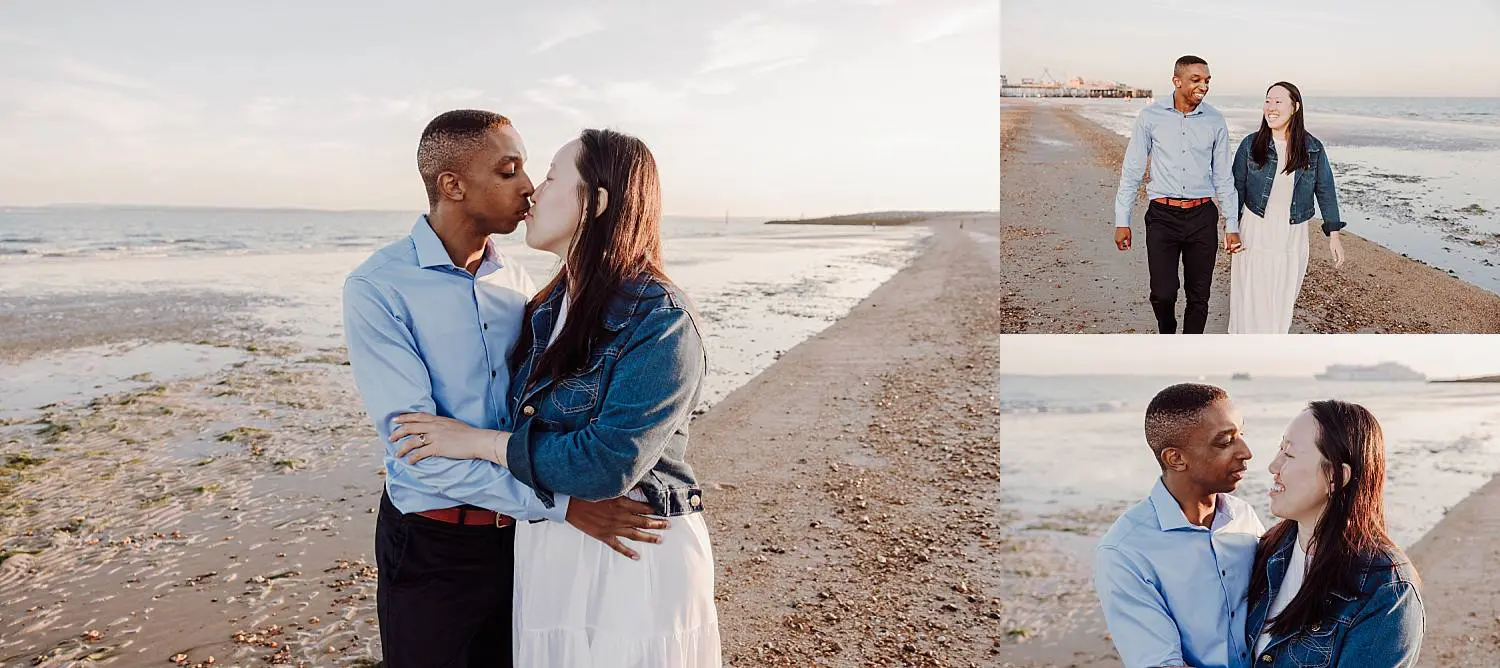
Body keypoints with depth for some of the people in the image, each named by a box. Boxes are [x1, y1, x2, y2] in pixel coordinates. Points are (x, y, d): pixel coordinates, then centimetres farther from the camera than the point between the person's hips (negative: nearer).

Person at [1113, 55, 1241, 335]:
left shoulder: (1215, 121, 4)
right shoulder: (1151, 117, -2)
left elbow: (1223, 176, 9)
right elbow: (1131, 170, 3)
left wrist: (1232, 225, 7)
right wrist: (1122, 221, 0)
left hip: (1202, 217, 2)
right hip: (1162, 216, -2)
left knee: (1199, 296, 5)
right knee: (1163, 293, -6)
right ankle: (1166, 333, 26)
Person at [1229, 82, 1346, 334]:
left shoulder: (1313, 149, -2)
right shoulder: (1251, 145, -4)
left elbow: (1325, 191, 3)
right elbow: (1237, 188, 3)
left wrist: (1334, 235, 1)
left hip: (1293, 237, 1)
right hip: (1255, 232, -1)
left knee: (1283, 302, 9)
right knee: (1251, 302, 2)